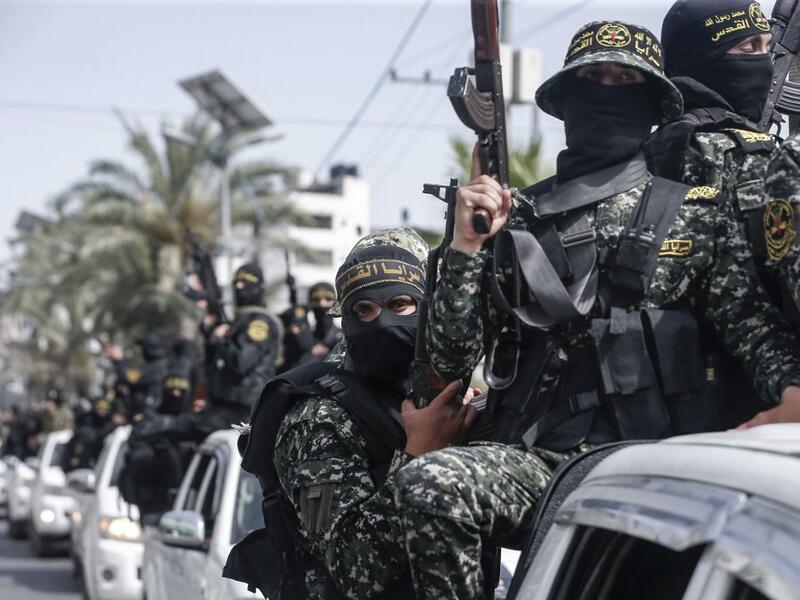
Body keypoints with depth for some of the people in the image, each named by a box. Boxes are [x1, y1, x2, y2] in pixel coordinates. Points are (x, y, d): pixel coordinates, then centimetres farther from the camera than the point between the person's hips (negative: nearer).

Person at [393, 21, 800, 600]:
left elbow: (751, 323, 0)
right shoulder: (518, 217, 16)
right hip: (535, 458, 1)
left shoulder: (695, 211, 15)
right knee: (426, 484, -28)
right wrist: (467, 244, -1)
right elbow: (452, 361, 11)